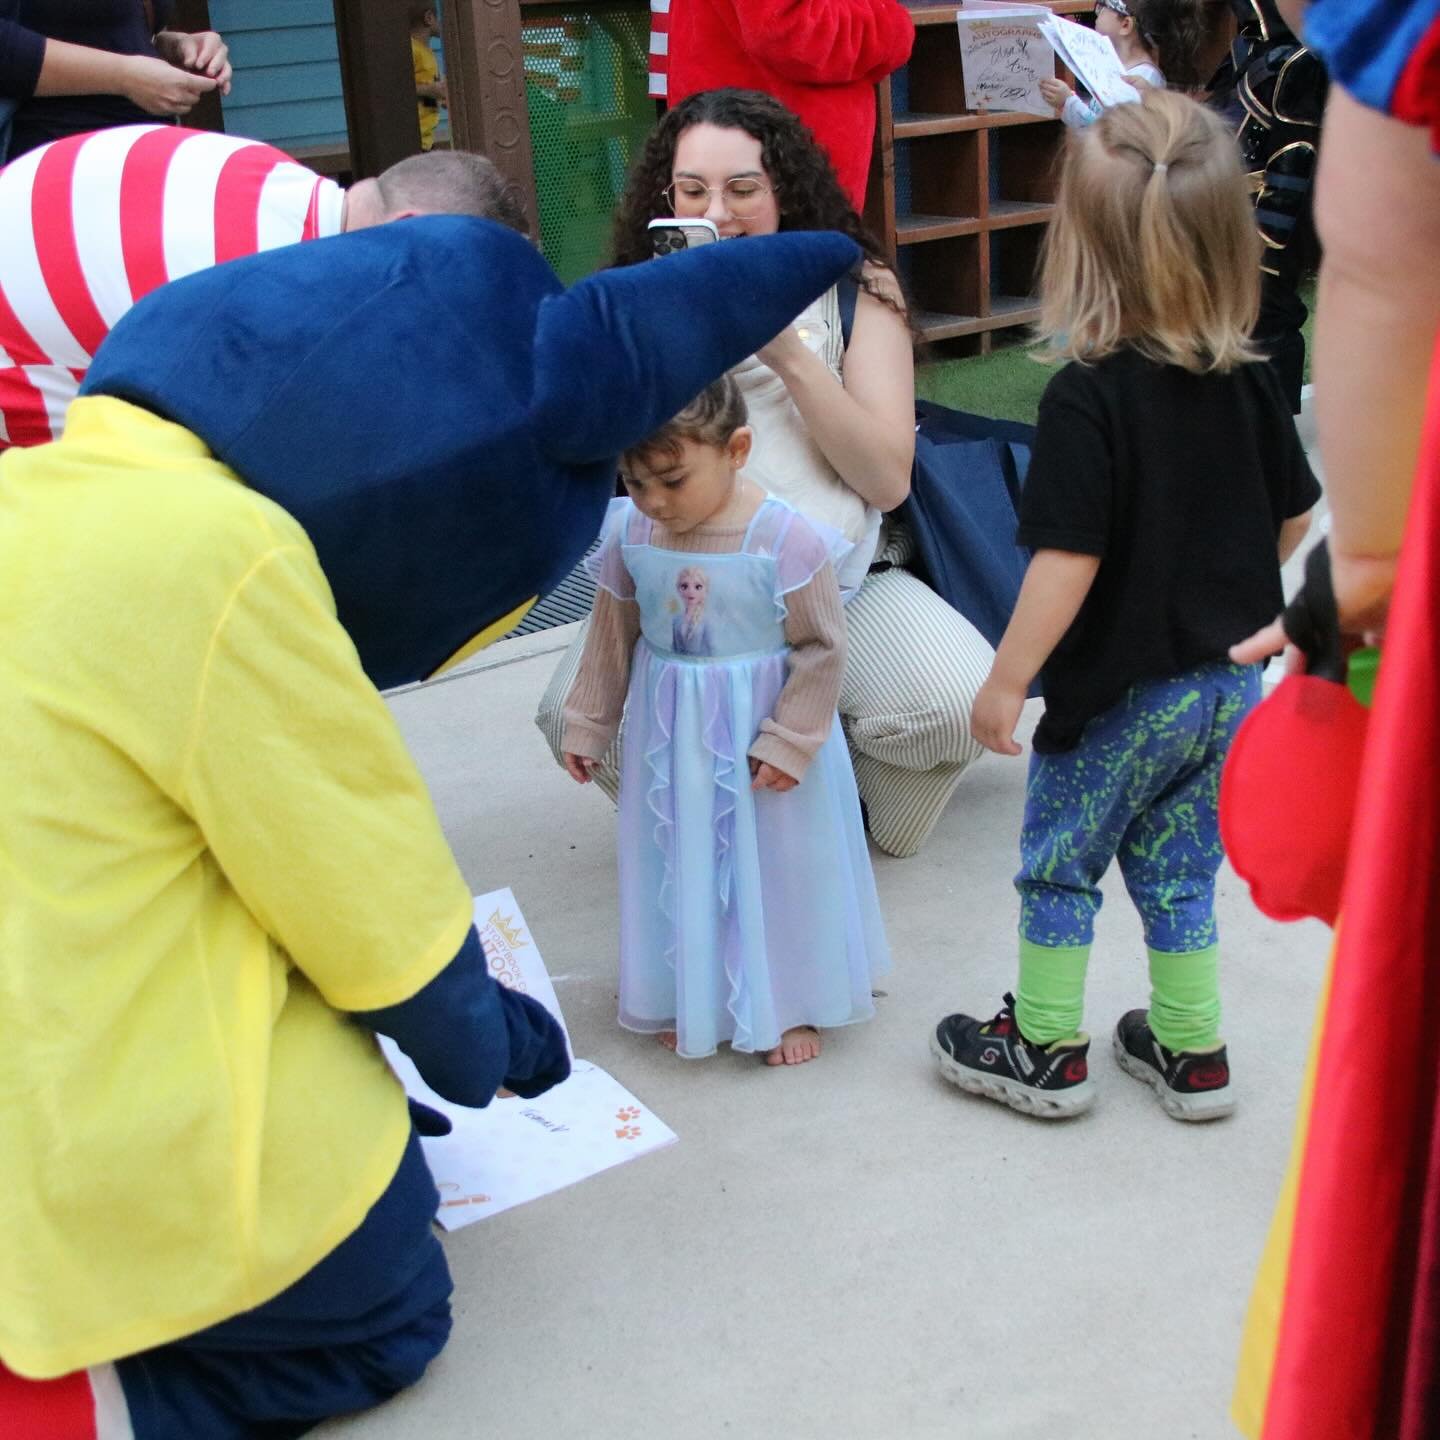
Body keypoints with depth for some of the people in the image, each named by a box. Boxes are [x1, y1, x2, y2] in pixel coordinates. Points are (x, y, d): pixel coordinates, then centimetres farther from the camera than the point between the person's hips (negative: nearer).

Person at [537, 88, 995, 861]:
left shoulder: (856, 289, 4)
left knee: (960, 700, -28)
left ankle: (853, 811, 7)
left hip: (844, 582, 0)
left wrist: (787, 355, -15)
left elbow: (888, 479, -5)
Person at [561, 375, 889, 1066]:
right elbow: (612, 636, 3)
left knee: (777, 866, 12)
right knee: (680, 867, 16)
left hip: (760, 730, -3)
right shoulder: (627, 531, -10)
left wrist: (790, 742, -14)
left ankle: (790, 1005, 33)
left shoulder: (785, 540, -23)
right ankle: (689, 999, 37)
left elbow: (821, 649, -14)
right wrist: (587, 725, 10)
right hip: (670, 735, 4)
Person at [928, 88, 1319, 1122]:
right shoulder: (1249, 380, -2)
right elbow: (1295, 515, 8)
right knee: (1179, 875, 20)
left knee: (1059, 868, 13)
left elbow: (1069, 562, -24)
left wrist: (1006, 682, -14)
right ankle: (1193, 1056, 30)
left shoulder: (1087, 397, -22)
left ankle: (1047, 1053, 26)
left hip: (1118, 694, -6)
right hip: (1229, 684, 6)